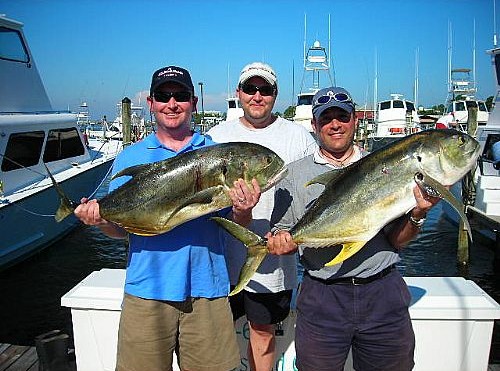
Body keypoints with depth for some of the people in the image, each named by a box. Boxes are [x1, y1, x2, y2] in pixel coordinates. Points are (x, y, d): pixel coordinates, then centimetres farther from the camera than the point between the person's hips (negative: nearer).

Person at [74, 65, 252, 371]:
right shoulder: (130, 157, 7)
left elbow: (235, 227, 4)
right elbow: (121, 228, 8)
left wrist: (242, 210, -18)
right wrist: (101, 220, -13)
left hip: (207, 289, 0)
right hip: (146, 288, 1)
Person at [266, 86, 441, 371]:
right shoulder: (295, 174, 4)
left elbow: (396, 241, 4)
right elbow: (283, 238, 4)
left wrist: (418, 214, -14)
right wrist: (280, 243, -18)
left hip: (384, 295, 1)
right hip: (322, 297, -1)